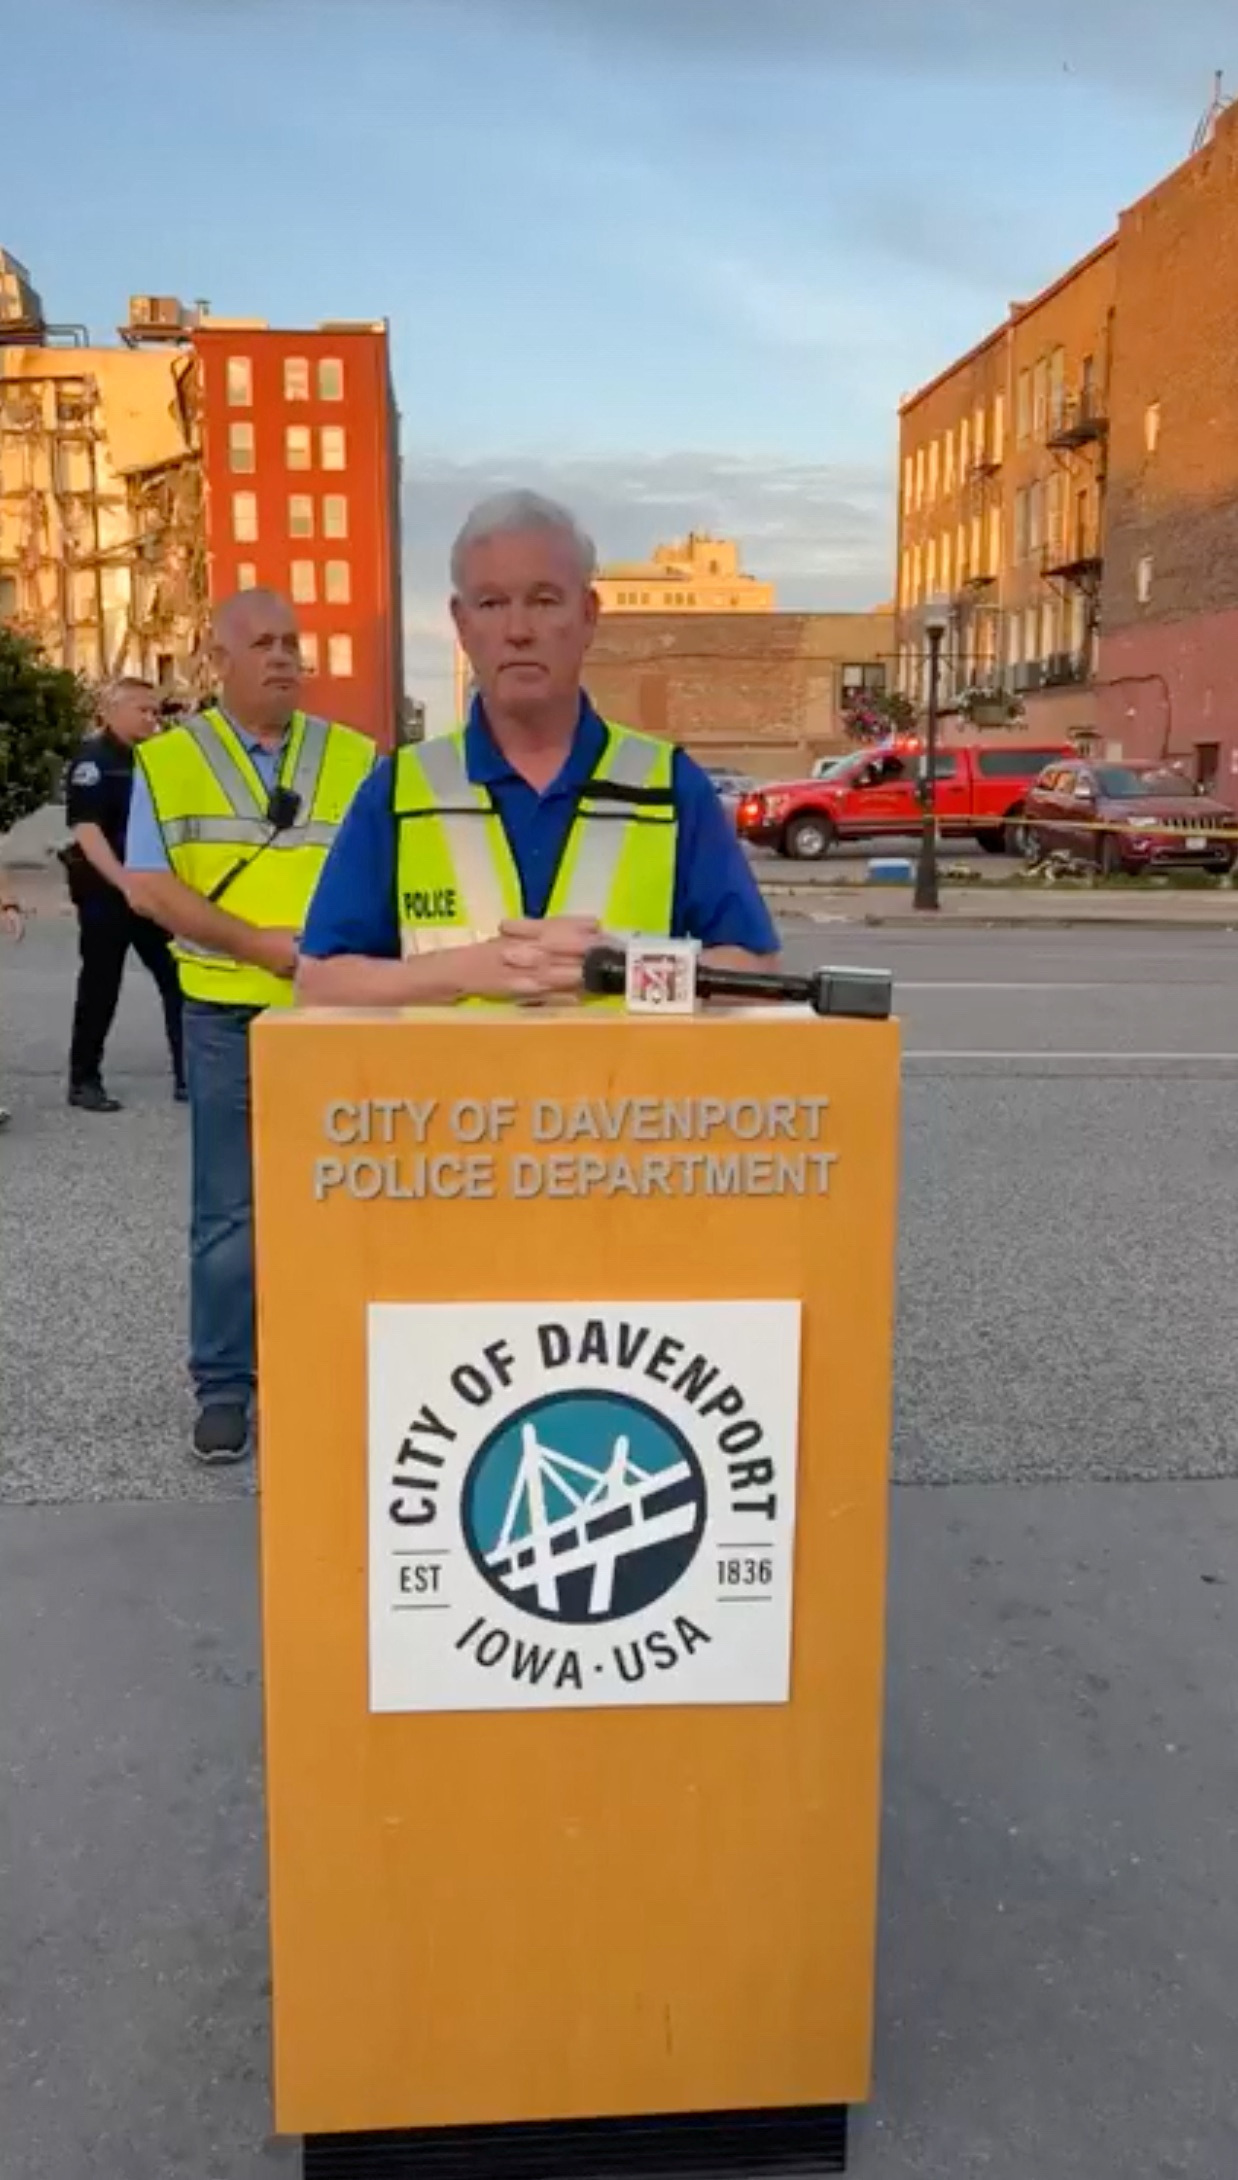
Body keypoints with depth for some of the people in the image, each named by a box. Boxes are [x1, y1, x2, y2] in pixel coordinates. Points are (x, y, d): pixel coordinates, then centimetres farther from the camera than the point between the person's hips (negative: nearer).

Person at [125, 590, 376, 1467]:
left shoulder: (356, 758, 5)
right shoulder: (168, 760, 2)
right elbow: (149, 887, -5)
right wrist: (258, 943, -14)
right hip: (226, 1016, -1)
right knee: (228, 1212, 5)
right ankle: (225, 1385, 15)